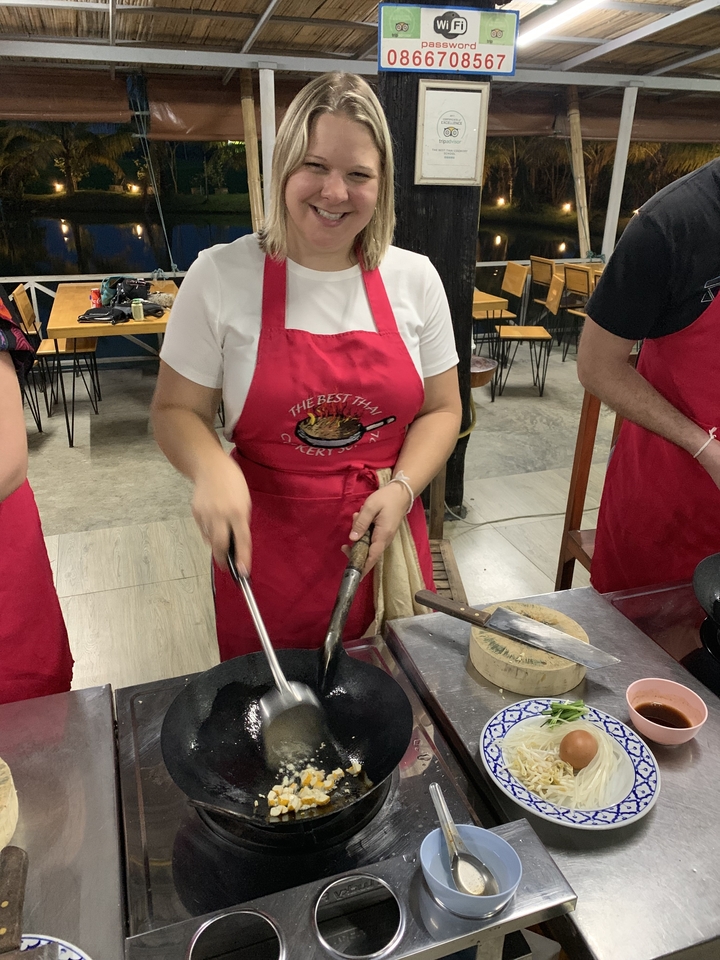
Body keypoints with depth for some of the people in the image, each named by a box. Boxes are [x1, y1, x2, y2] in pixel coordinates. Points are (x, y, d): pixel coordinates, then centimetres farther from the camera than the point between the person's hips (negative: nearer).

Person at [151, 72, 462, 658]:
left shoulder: (414, 278, -1)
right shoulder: (222, 275, -8)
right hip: (266, 548, -2)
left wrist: (402, 488, -13)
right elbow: (176, 410, -3)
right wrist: (211, 468, -24)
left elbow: (442, 409, 4)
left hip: (384, 542, 3)